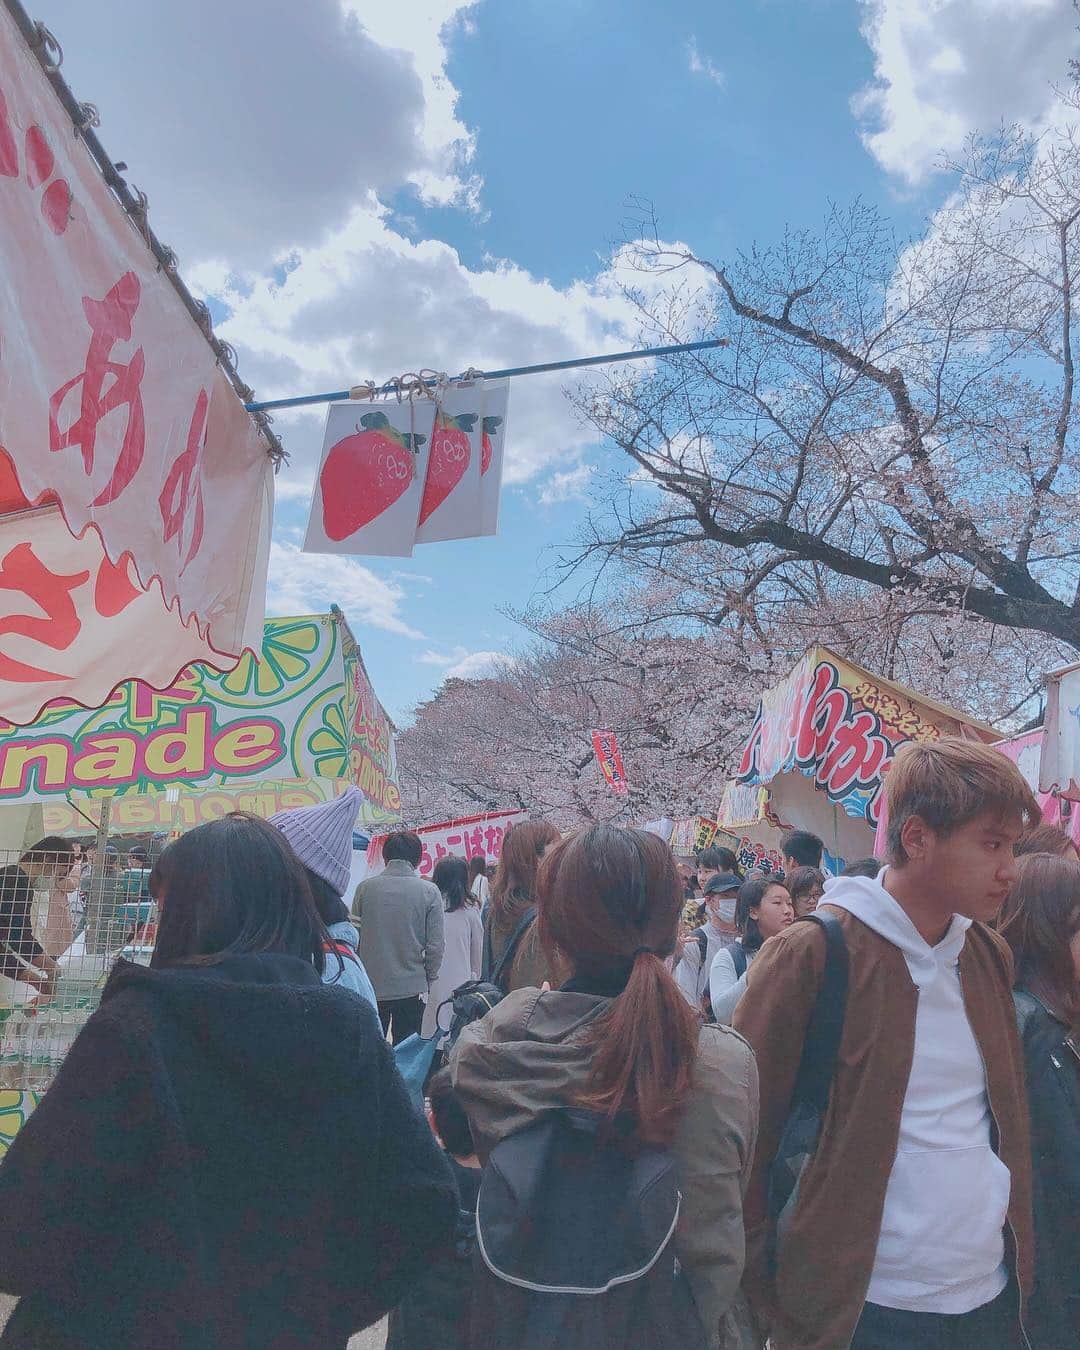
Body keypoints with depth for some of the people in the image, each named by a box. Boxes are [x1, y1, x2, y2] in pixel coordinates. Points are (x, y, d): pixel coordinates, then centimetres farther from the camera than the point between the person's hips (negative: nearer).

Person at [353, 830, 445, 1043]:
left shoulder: (365, 888, -5)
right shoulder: (429, 891, -8)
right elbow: (435, 945, -8)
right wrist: (428, 980, 7)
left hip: (370, 986, 1)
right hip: (411, 988, -1)